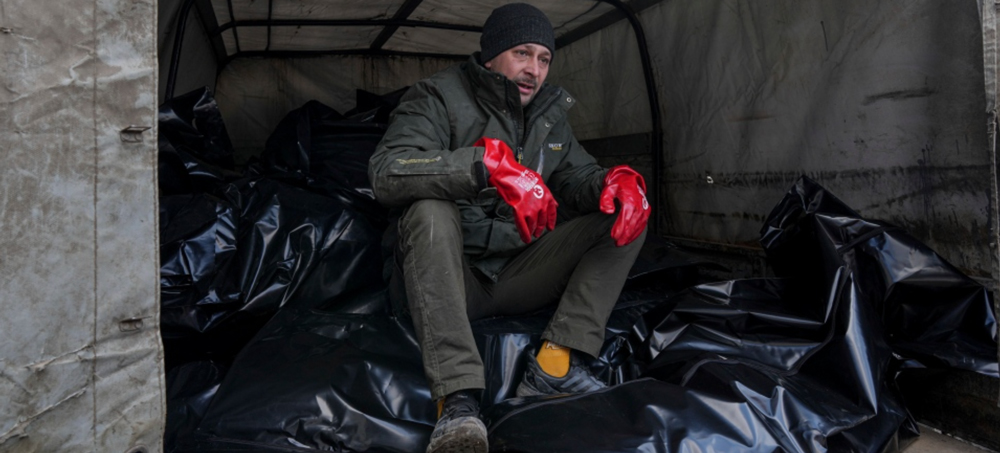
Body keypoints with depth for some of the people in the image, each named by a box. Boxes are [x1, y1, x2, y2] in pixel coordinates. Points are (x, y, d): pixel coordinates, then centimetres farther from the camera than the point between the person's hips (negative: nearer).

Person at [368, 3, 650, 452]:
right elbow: (386, 173, -27)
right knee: (430, 211, -36)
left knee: (624, 214, -7)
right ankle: (457, 397, -39)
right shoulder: (439, 97, -10)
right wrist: (488, 162, -41)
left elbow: (580, 178, 11)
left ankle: (555, 363, -21)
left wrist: (619, 180, -16)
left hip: (517, 276, 5)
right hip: (446, 281, -5)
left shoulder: (550, 114, 8)